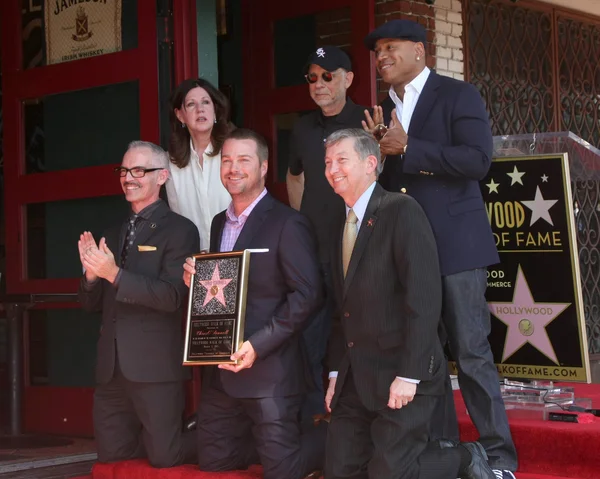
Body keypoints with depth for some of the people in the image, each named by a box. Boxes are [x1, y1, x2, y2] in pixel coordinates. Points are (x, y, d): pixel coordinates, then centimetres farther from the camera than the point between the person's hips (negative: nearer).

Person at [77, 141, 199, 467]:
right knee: (111, 460, 11)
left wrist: (114, 273, -24)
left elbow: (172, 296, -16)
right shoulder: (111, 235, 16)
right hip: (110, 368, 7)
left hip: (154, 367, -6)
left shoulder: (179, 230, -5)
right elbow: (91, 304, 15)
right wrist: (92, 274, -7)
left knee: (165, 461, -1)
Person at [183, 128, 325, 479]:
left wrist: (257, 345, -22)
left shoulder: (287, 224, -10)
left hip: (269, 371, -8)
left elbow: (308, 294, -17)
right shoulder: (220, 224, 15)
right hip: (220, 371, 8)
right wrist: (195, 282, -1)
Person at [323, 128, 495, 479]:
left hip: (401, 375, -8)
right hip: (355, 378, 8)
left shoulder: (401, 211, -11)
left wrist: (408, 375, -21)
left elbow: (424, 297, -18)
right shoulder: (342, 224, 14)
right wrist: (336, 372, 11)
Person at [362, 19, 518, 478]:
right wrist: (381, 153, -4)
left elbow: (477, 160, -16)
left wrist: (407, 149, -15)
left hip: (455, 243, -6)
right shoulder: (383, 111, 16)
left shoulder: (458, 95, -3)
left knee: (471, 352, -6)